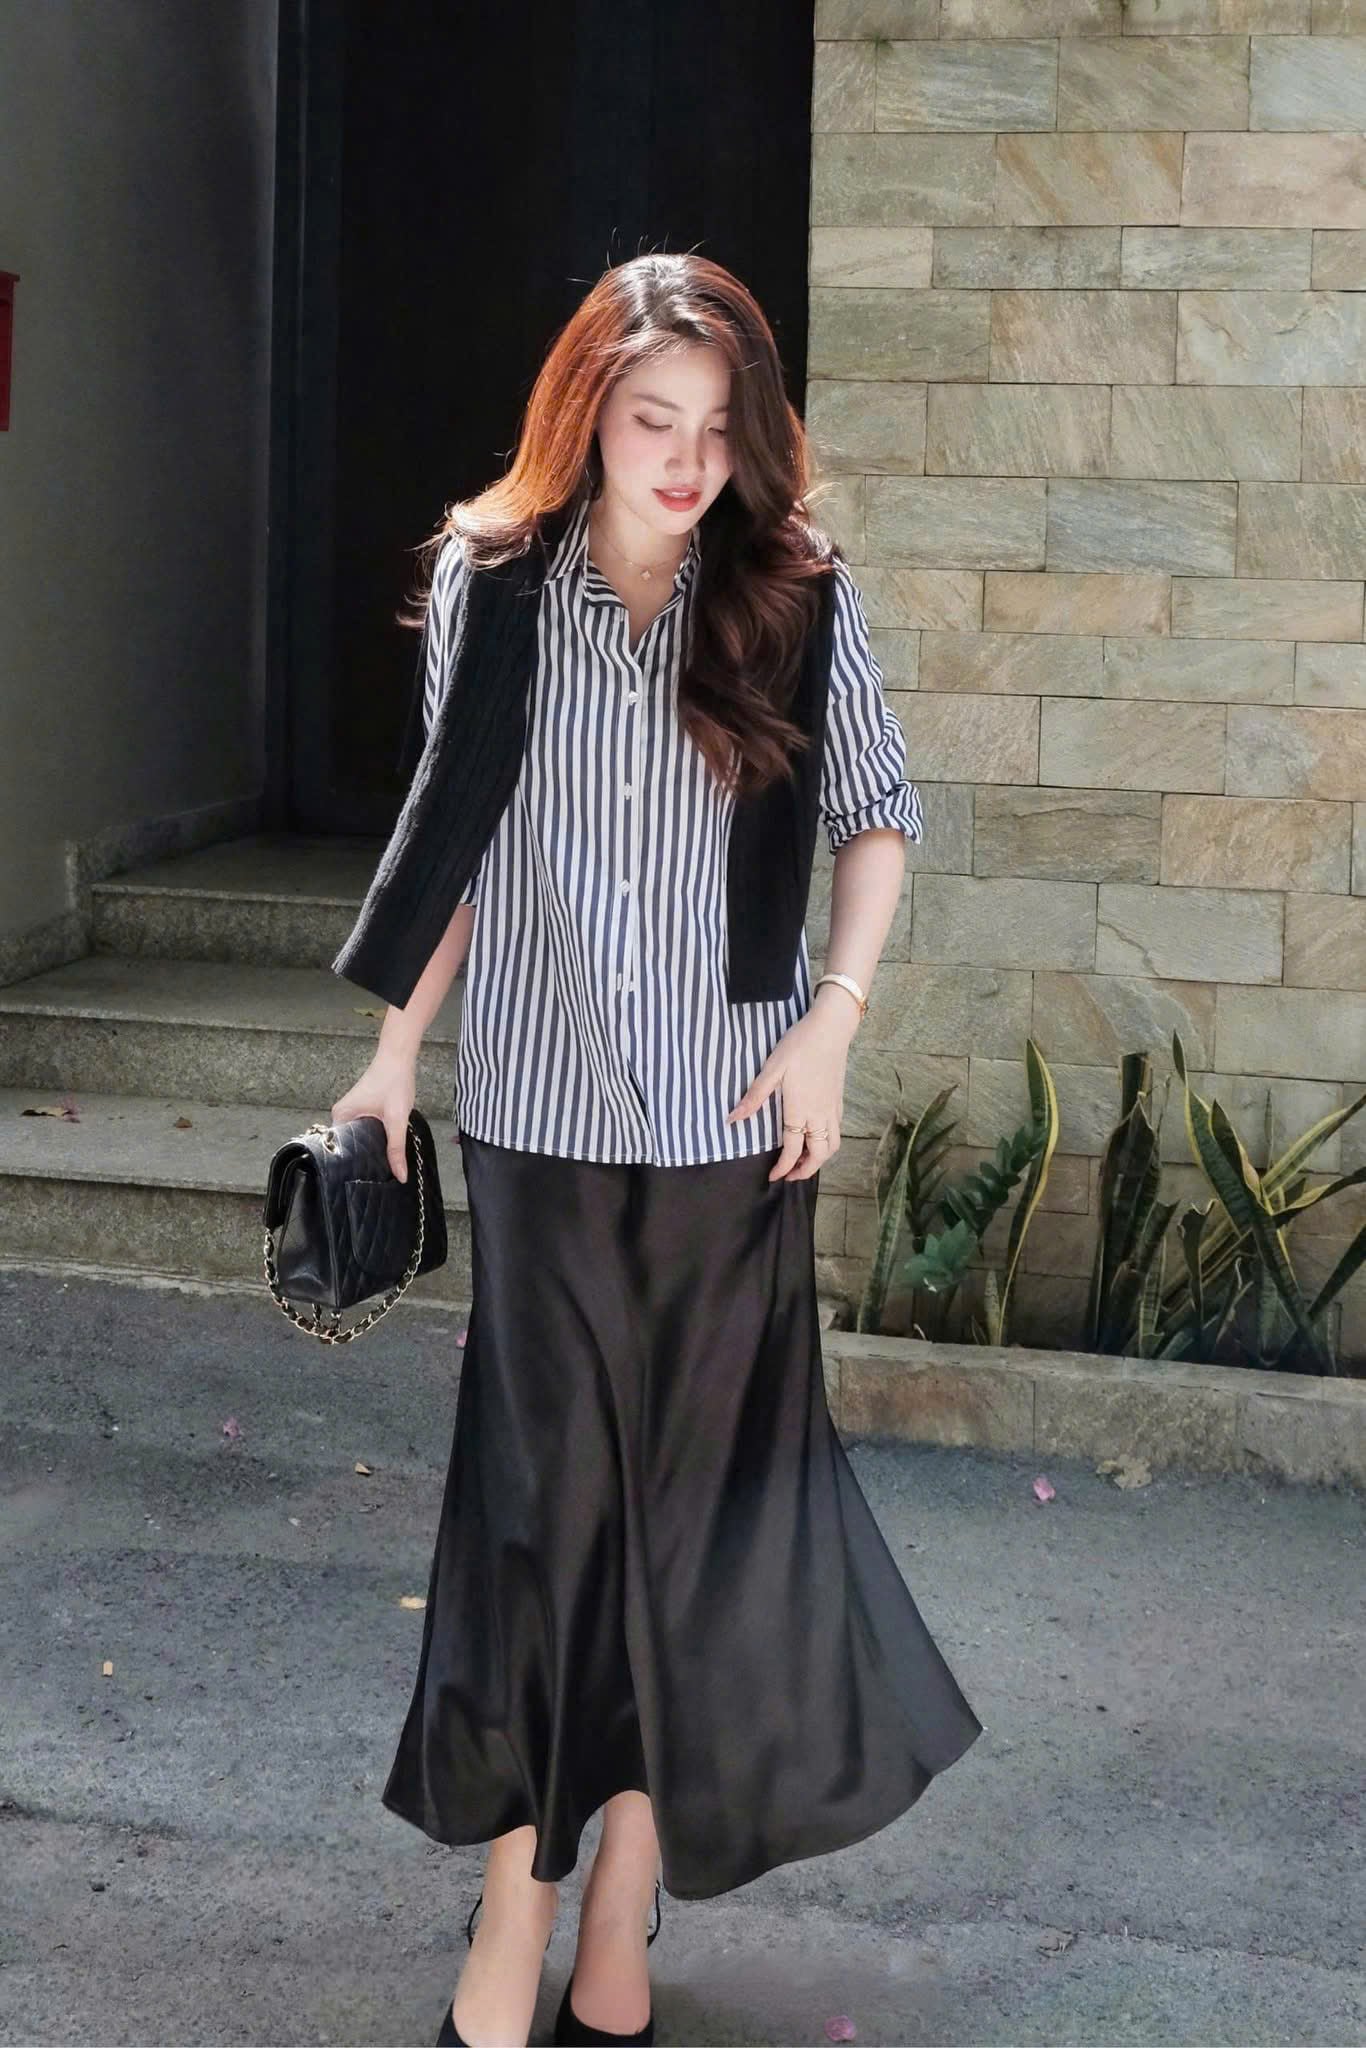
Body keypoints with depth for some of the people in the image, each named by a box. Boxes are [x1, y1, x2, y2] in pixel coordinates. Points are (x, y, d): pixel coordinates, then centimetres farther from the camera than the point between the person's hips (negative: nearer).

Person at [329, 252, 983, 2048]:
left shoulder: (797, 593, -4)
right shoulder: (485, 582, -2)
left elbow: (879, 811, 5)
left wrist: (834, 1020, -6)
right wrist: (399, 1046, 9)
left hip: (733, 1119, 0)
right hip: (540, 1110, 0)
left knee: (695, 1504, 7)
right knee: (541, 1496, 5)